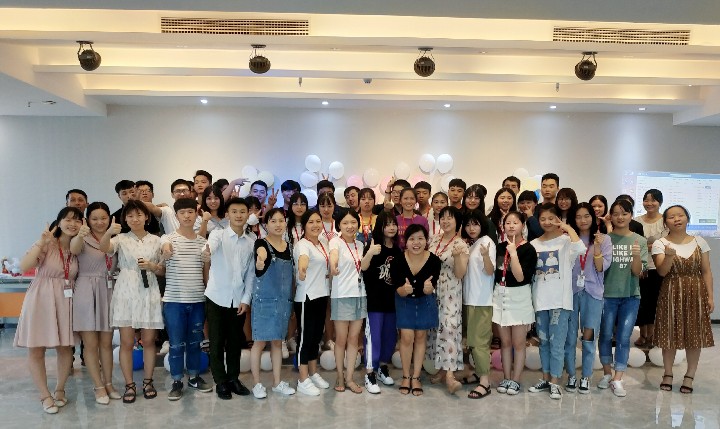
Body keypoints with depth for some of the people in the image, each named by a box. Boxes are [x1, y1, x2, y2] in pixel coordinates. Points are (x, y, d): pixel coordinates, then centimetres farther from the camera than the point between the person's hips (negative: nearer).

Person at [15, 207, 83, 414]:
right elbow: (23, 267, -20)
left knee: (65, 348, 8)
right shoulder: (47, 244, -8)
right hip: (41, 300, -3)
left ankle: (59, 389, 28)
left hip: (66, 301, 3)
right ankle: (45, 395, 18)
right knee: (35, 349, 2)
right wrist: (41, 242, -25)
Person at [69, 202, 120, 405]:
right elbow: (73, 249, -30)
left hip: (108, 293, 4)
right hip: (86, 293, -4)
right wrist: (80, 235, -49)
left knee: (106, 343, 12)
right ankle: (99, 387, 12)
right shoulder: (83, 239, -4)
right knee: (91, 344, 3)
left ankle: (108, 383, 21)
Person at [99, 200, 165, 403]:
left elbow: (163, 270, 11)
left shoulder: (156, 240, 8)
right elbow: (104, 248, -20)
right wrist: (109, 231, -39)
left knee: (149, 341, 7)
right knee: (126, 342, 3)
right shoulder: (121, 238, 2)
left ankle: (148, 381, 22)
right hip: (126, 293, -1)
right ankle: (129, 385, 15)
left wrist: (152, 266, -10)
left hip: (149, 294, 1)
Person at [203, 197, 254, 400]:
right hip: (217, 297, -3)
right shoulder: (218, 234, -7)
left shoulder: (252, 241, 2)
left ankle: (233, 378, 29)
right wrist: (208, 251, -56)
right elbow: (212, 244, -32)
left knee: (235, 341, 13)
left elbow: (251, 272, 5)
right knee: (217, 342, 6)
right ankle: (221, 382, 19)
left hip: (239, 299, 3)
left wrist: (246, 299, -1)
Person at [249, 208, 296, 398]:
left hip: (284, 300, 5)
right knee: (260, 341, 1)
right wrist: (260, 261, -58)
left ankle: (277, 382, 23)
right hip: (264, 299, -5)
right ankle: (257, 383, 15)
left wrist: (291, 299, 16)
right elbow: (261, 252, -36)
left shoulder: (289, 247, 8)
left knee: (278, 341, 13)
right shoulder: (261, 243, -10)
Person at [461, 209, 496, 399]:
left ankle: (484, 382, -3)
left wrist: (485, 255, -37)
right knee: (472, 339, 15)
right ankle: (478, 372, 27)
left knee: (479, 340, -8)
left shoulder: (486, 242, -10)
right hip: (469, 297, 8)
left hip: (482, 300, -8)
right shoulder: (469, 244, 13)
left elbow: (490, 271, -19)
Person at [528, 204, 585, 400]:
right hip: (540, 300, 5)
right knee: (543, 342, 14)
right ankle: (546, 378, 25)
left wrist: (569, 228, -16)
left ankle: (555, 382, 10)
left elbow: (581, 249, -28)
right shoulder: (534, 244, 9)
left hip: (560, 299, -4)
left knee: (557, 342, -1)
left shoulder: (565, 240, -4)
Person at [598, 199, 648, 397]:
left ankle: (617, 379, 9)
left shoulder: (640, 241, 2)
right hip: (607, 294, -1)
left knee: (623, 338, 1)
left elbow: (637, 272, -3)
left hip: (630, 296, 1)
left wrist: (636, 256, -23)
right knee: (606, 335, 8)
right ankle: (607, 373, 26)